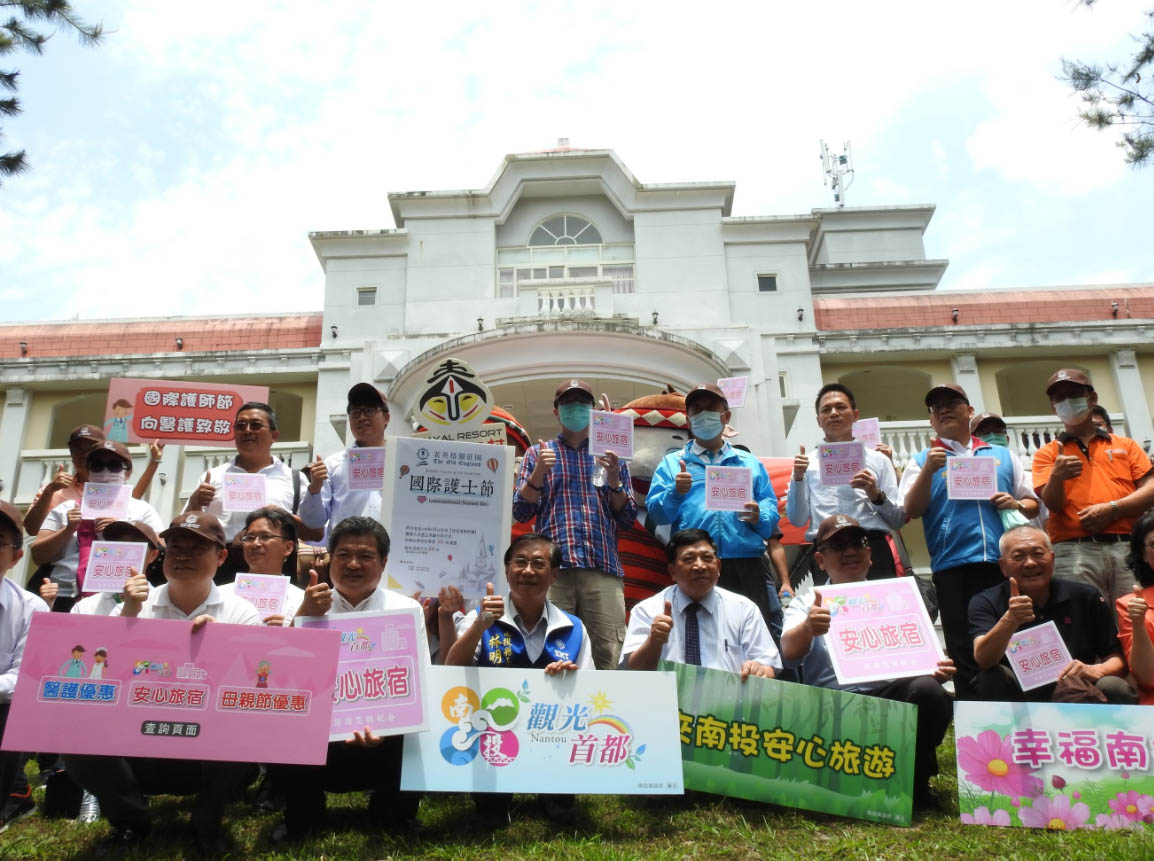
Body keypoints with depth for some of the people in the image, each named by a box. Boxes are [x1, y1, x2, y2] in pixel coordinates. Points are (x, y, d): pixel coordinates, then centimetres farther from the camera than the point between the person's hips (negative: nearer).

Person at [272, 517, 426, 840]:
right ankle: (303, 811, 6)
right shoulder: (307, 606, 3)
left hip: (386, 740, 0)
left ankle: (393, 811, 6)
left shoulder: (406, 610, 1)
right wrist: (305, 616, -22)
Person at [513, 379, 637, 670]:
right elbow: (521, 513, 9)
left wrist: (614, 481, -2)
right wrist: (539, 472, -6)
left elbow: (627, 520, 14)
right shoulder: (538, 453, 17)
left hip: (603, 568, 1)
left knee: (610, 654, -7)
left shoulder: (611, 455, 19)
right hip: (553, 568, -1)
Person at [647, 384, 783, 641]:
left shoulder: (750, 463, 20)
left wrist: (759, 516, -9)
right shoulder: (671, 463, 16)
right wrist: (676, 493, -14)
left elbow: (772, 509, 13)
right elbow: (656, 512, 5)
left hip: (748, 564, 1)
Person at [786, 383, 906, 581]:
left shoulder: (877, 460, 14)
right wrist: (798, 479, -5)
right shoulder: (808, 463, 13)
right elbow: (797, 520, 7)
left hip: (873, 550, 0)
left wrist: (877, 496, -6)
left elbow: (898, 521, 11)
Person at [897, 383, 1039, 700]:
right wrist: (928, 471, -13)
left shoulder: (1003, 455, 19)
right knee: (966, 656, 0)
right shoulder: (923, 460, 12)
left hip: (1007, 562, 2)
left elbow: (1033, 505, 21)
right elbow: (911, 510, 0)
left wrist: (1017, 504, -1)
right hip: (954, 567, -2)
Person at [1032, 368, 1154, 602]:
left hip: (1127, 546, 2)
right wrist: (1057, 477, -20)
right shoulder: (1047, 453, 16)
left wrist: (1112, 509, -7)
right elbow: (1053, 504, 2)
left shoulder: (1126, 445, 21)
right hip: (1075, 550, -1)